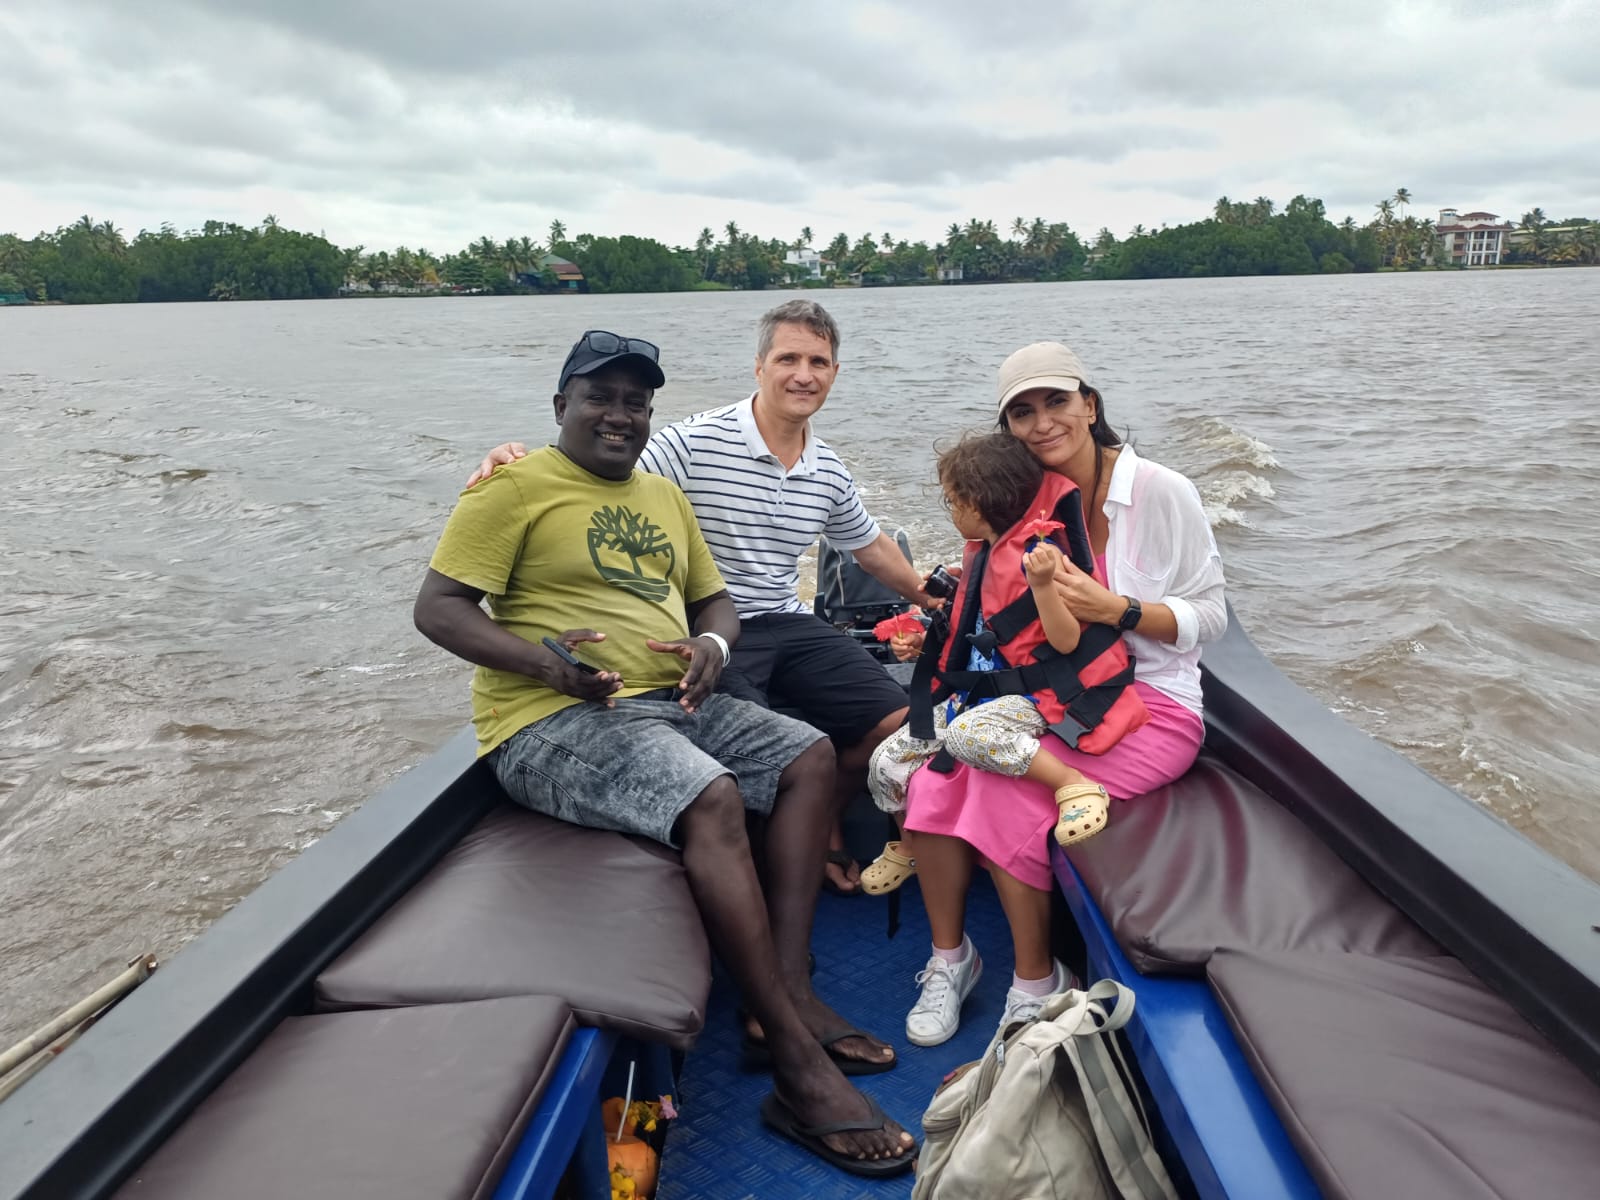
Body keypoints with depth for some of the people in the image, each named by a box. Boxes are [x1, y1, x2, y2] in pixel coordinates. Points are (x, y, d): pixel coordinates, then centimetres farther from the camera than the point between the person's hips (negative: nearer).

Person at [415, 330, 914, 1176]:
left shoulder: (662, 495, 19)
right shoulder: (515, 487, -3)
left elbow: (715, 601, 22)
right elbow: (438, 607, -9)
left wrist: (712, 643, -3)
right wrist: (543, 663, -24)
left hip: (667, 702, 9)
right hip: (550, 724, -8)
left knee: (809, 757, -2)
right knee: (712, 798, -31)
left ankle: (791, 993, -5)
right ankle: (798, 1070, -23)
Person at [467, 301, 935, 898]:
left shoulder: (830, 473, 8)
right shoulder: (697, 442, -12)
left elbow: (870, 545, 26)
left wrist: (926, 596, 34)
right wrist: (515, 460, -33)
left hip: (790, 625, 6)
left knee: (895, 722, -4)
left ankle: (823, 822, 25)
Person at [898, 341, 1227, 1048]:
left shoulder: (1159, 492, -10)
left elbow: (1209, 616, -8)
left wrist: (1114, 609, -23)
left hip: (1152, 704, -5)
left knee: (1007, 789, -28)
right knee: (935, 771, -20)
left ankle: (1035, 982, -6)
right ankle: (948, 954, 1)